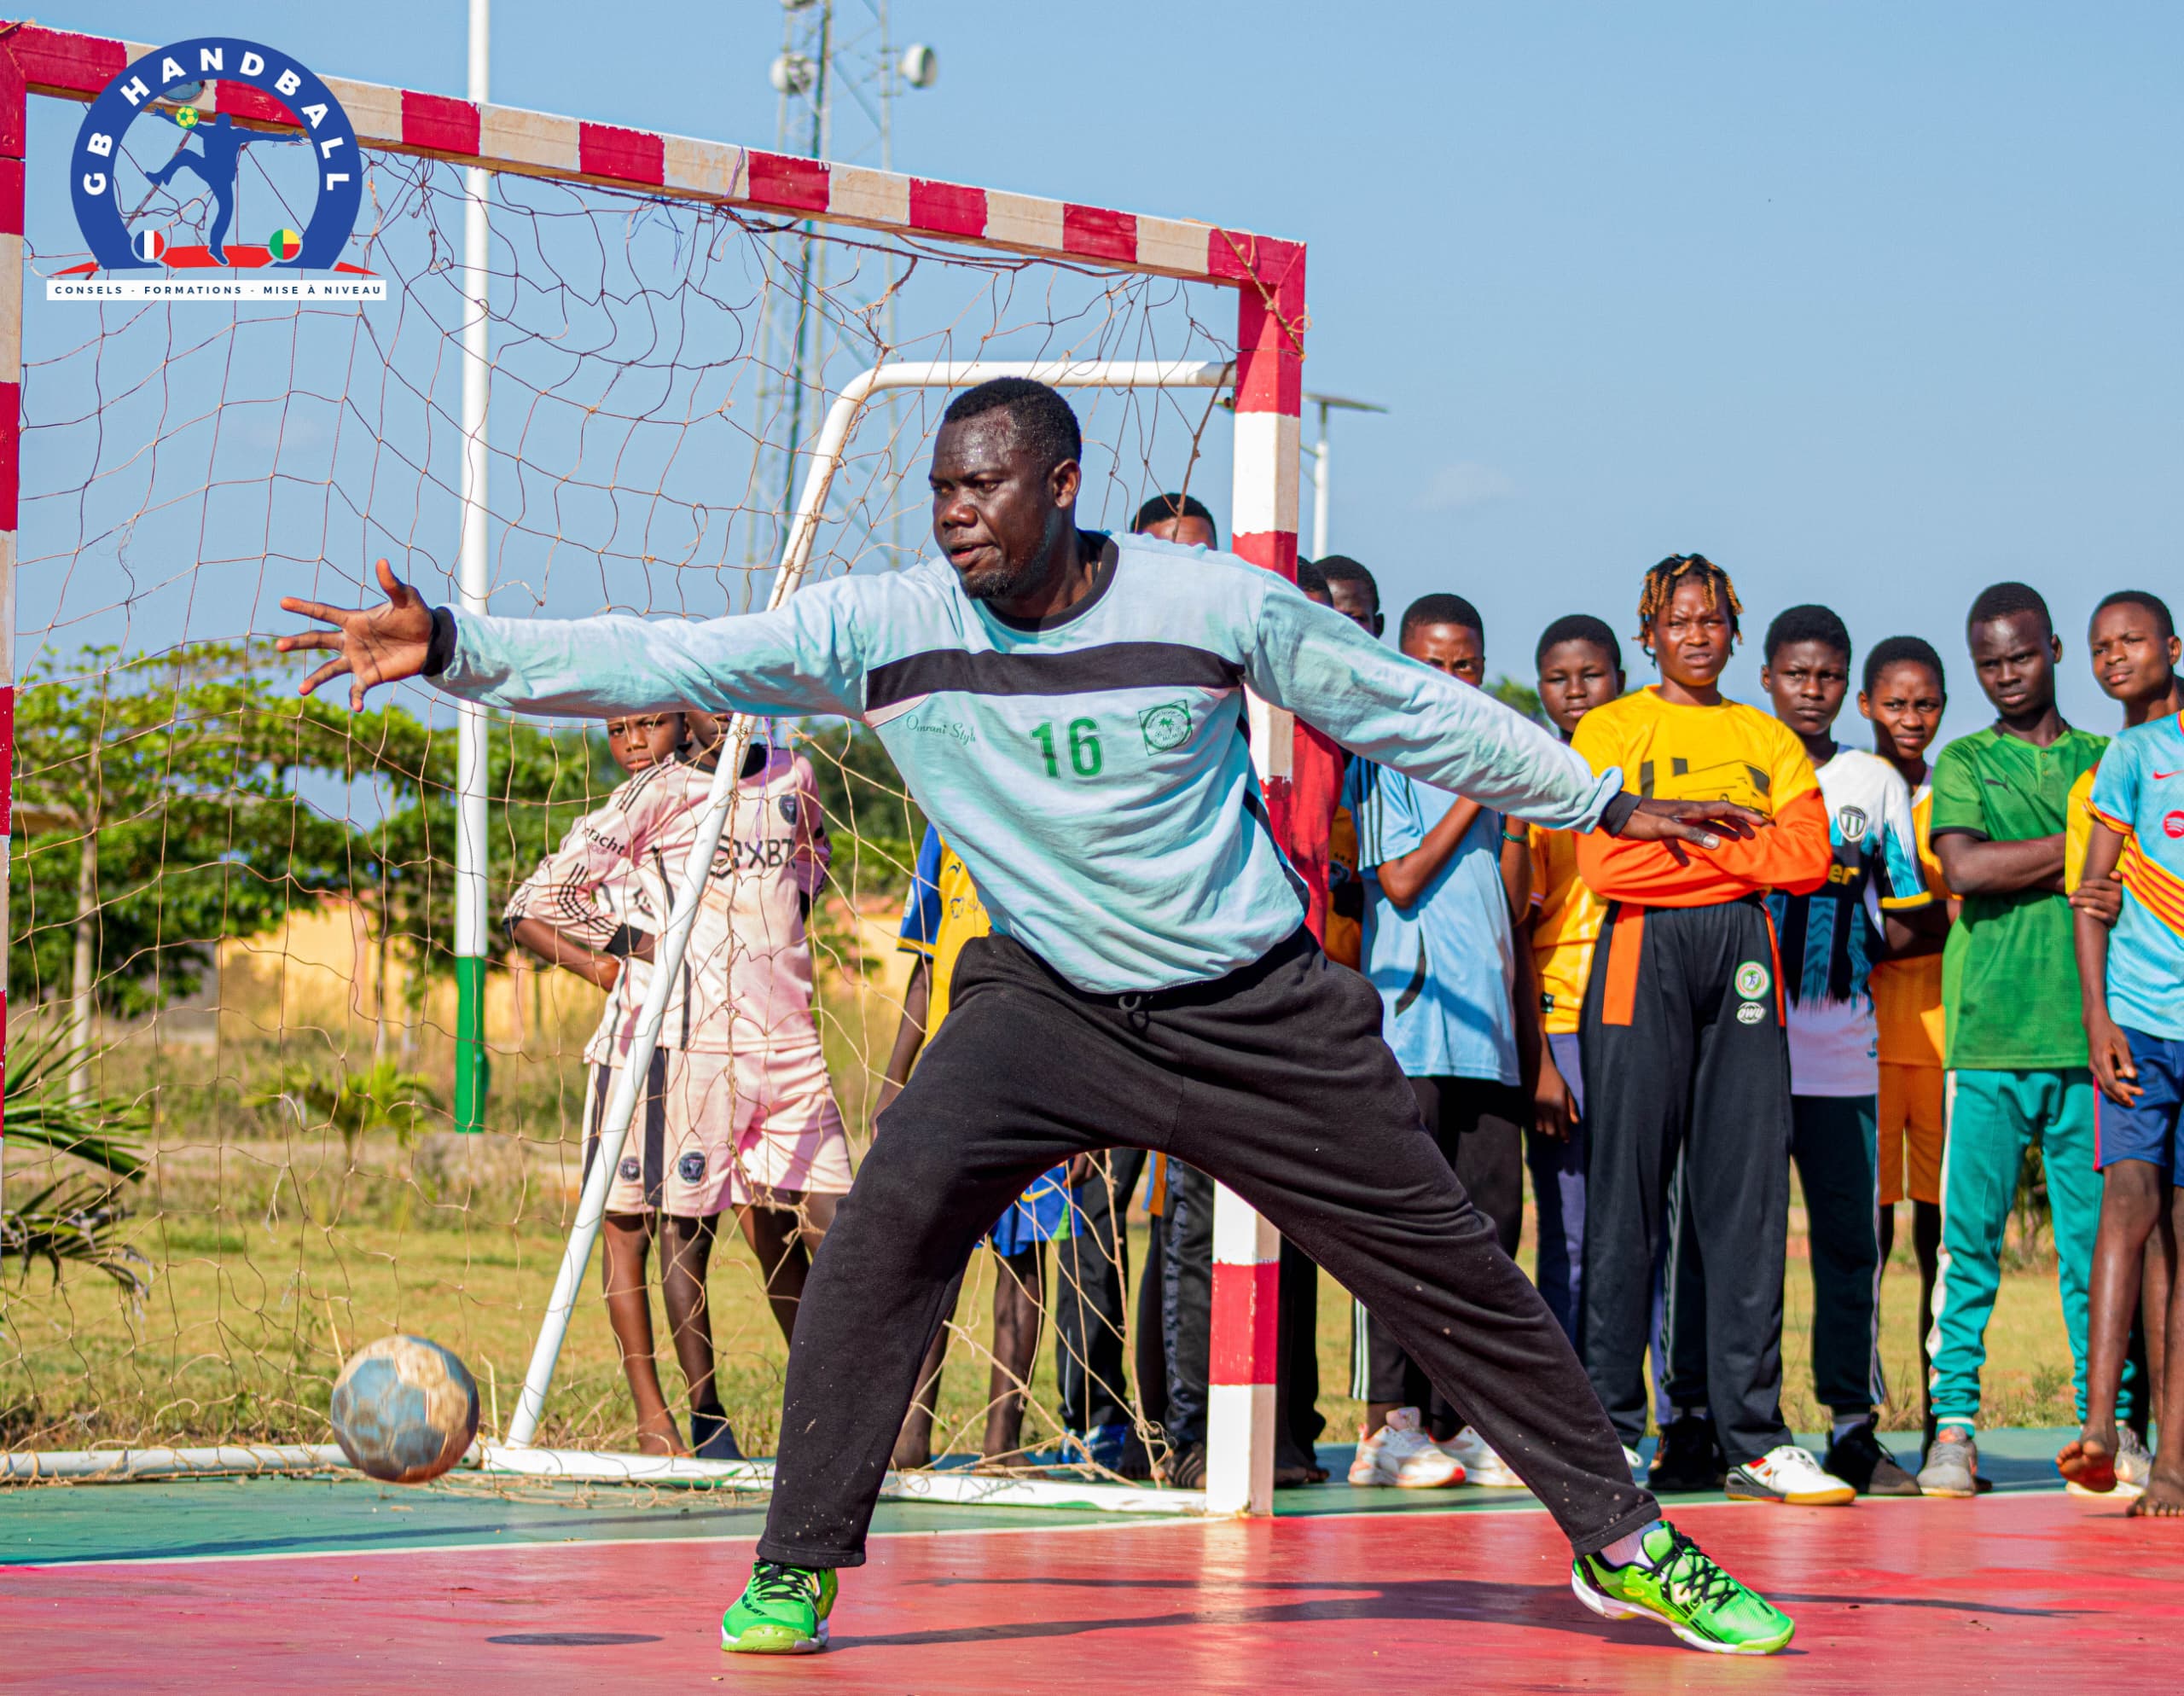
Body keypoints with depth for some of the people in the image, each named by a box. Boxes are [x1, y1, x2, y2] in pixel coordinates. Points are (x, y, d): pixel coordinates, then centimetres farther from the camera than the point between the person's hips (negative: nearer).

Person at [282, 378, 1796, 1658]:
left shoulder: (1216, 604, -13)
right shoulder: (883, 627, -11)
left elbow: (1411, 708, 0)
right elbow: (666, 664, -17)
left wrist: (1600, 801, 7)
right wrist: (453, 650, -27)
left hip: (1260, 1011, 0)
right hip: (1049, 1004, 1)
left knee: (1449, 1266, 3)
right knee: (898, 1210, -23)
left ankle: (1624, 1543, 22)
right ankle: (801, 1567, -12)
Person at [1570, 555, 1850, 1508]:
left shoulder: (1770, 741, 18)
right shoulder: (1609, 730, 8)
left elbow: (1808, 860, 1)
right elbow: (1606, 863, -8)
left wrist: (1683, 836, -5)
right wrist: (1739, 850, -5)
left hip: (1745, 960, 3)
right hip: (1641, 958, -3)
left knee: (1749, 1194, -1)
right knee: (1627, 1194, -6)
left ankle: (1751, 1436, 0)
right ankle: (1609, 1429, -2)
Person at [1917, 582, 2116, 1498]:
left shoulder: (2108, 761, 15)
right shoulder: (1964, 762, 12)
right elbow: (1963, 866, -6)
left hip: (2090, 1034, 1)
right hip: (1988, 1034, -1)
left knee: (2096, 1238, -1)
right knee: (1968, 1235, -3)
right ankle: (1953, 1427, 0)